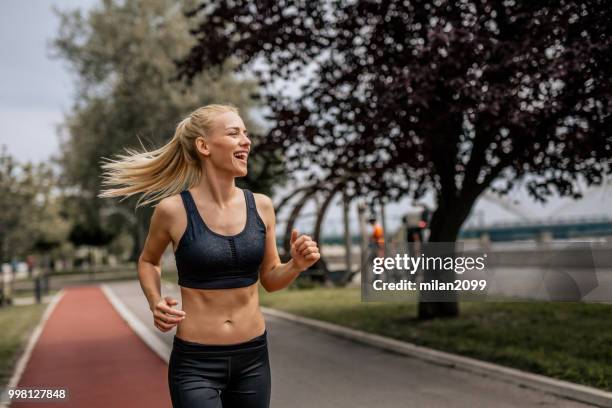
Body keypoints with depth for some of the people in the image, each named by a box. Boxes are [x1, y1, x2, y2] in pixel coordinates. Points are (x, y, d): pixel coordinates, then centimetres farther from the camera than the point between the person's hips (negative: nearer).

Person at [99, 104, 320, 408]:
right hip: (196, 362, -4)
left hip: (253, 357, 4)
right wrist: (155, 302, -8)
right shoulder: (173, 209, -12)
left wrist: (296, 265, -10)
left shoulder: (260, 206, -2)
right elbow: (148, 261, 9)